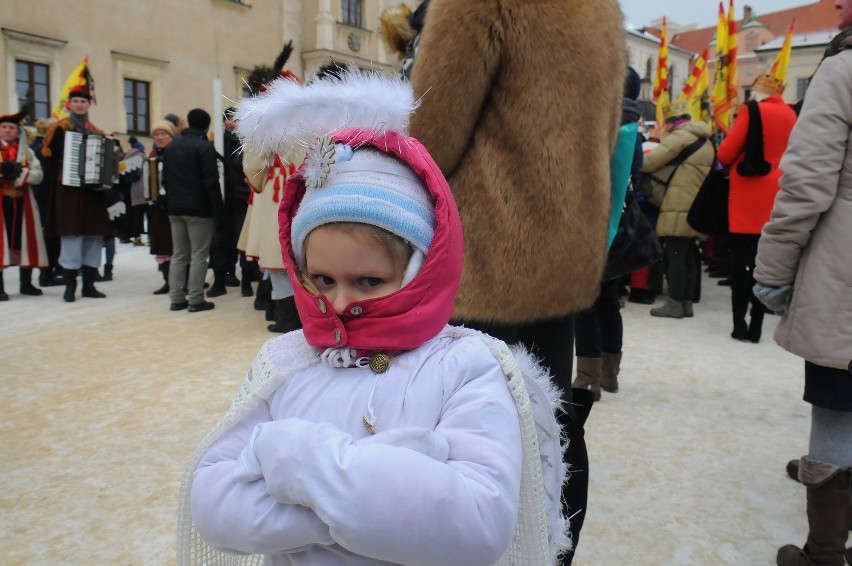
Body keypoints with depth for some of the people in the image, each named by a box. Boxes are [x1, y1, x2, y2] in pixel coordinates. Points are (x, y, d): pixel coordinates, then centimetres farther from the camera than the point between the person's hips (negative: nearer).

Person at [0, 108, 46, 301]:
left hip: (22, 201, 3)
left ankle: (26, 283, 16)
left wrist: (20, 173, -15)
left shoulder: (26, 151, 14)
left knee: (26, 240, 5)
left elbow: (39, 175, 1)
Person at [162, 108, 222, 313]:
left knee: (179, 254, 11)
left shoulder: (172, 146, 13)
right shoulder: (205, 147, -9)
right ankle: (195, 300, -2)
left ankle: (177, 298, 11)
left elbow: (165, 178, 15)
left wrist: (171, 201, 19)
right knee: (199, 255, -2)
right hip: (199, 208, -6)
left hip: (175, 208, 7)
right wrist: (217, 211, -13)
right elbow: (211, 181, -15)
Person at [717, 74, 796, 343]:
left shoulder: (753, 110, -5)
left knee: (741, 261, 0)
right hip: (775, 199, 5)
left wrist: (736, 161, 14)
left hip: (747, 199, -5)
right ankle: (756, 325, 8)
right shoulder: (791, 116, 10)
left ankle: (739, 323, 0)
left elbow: (725, 153, -6)